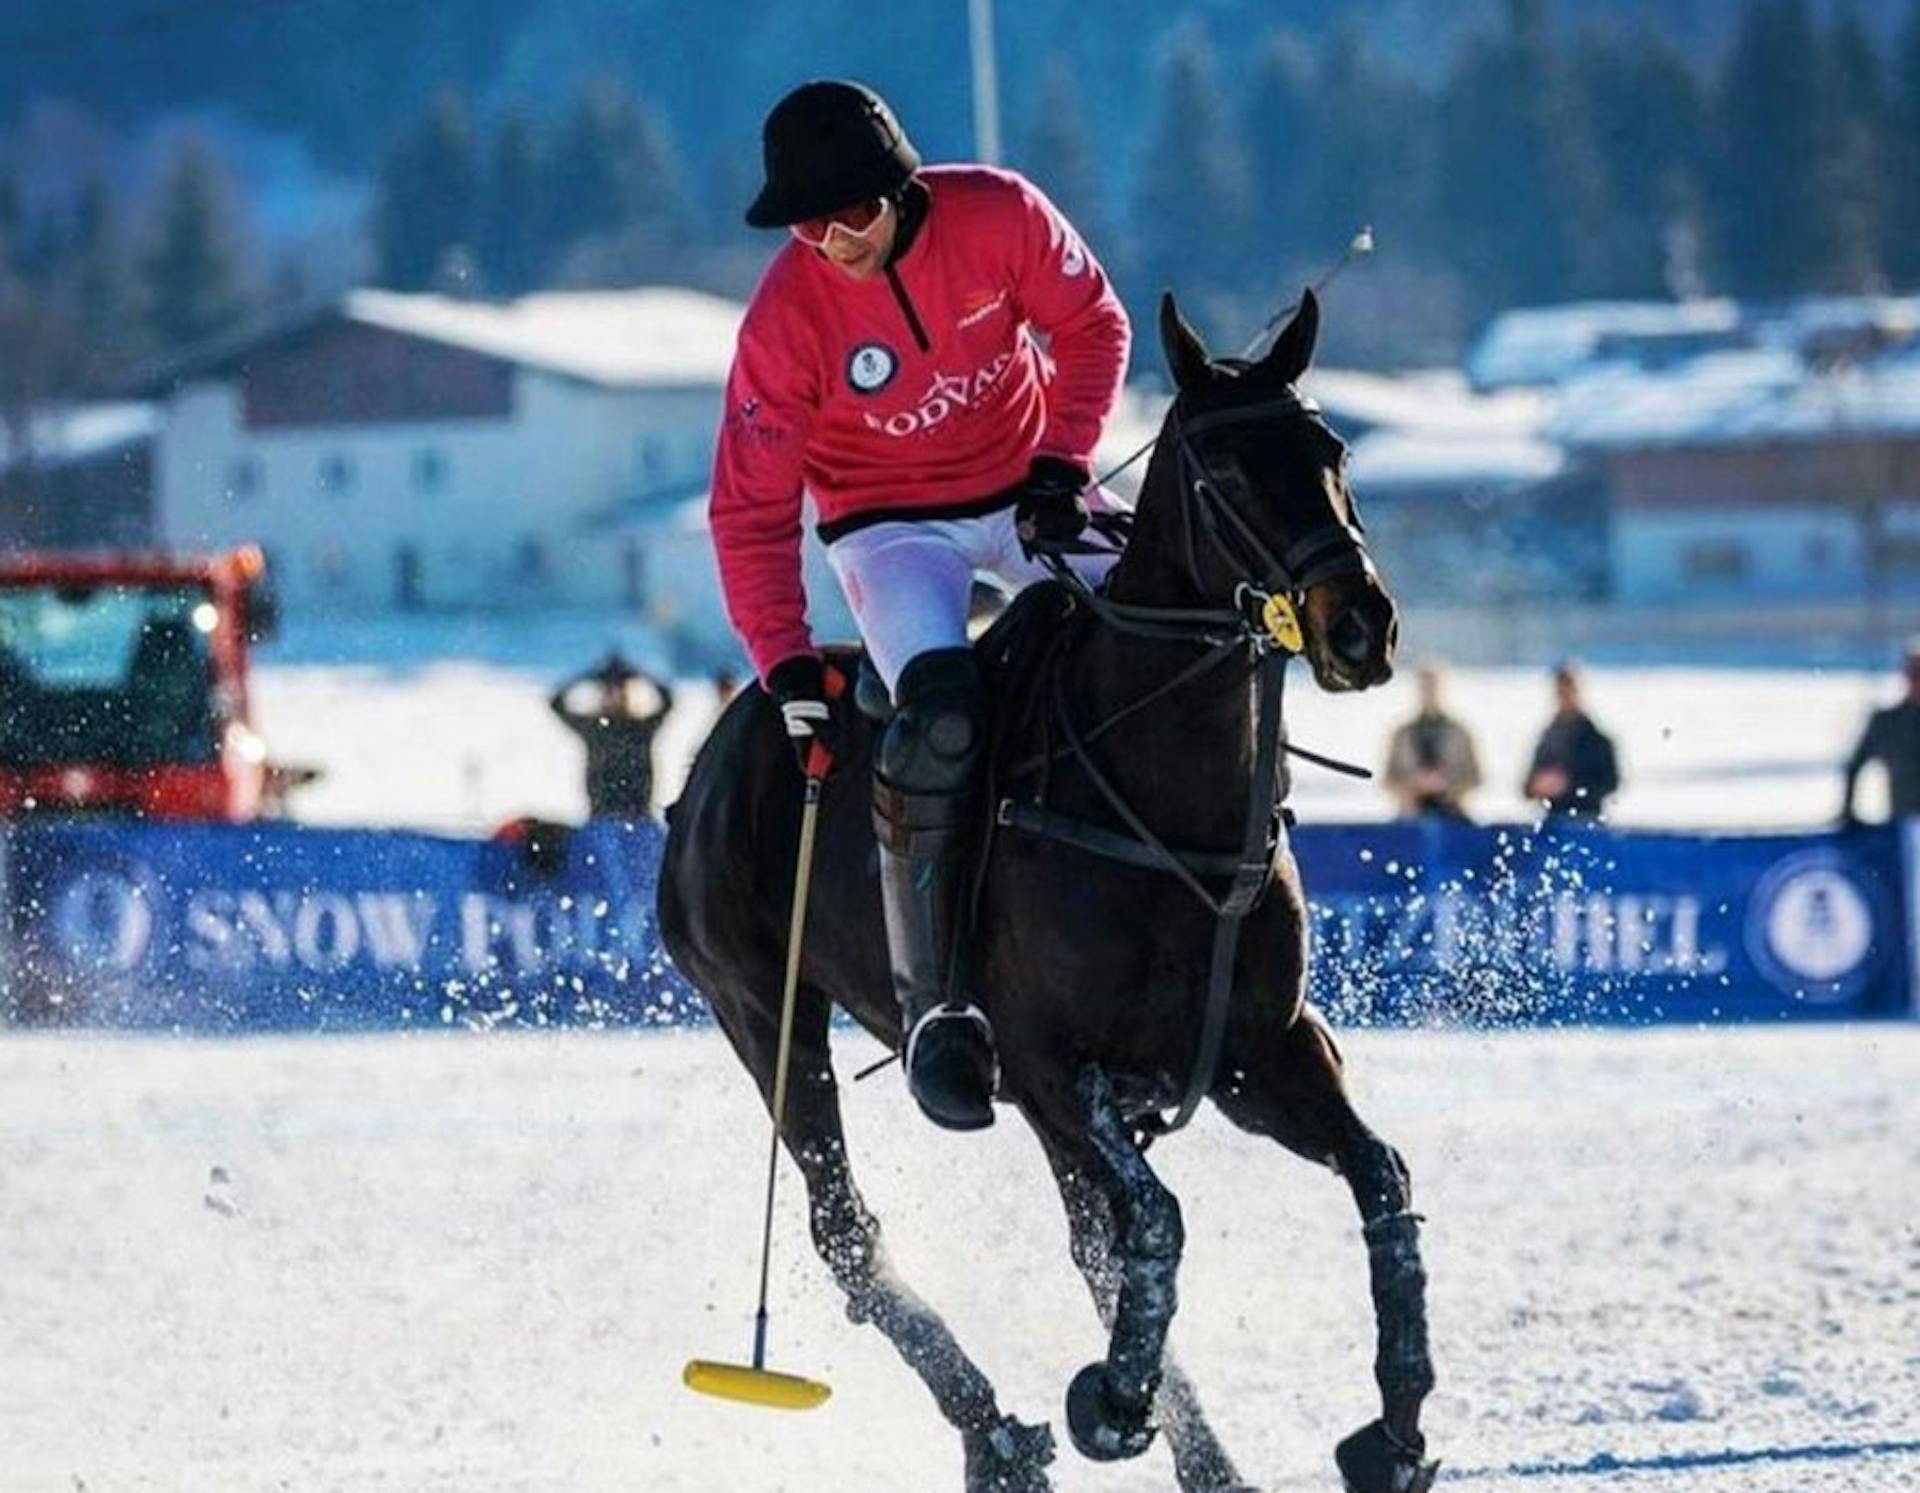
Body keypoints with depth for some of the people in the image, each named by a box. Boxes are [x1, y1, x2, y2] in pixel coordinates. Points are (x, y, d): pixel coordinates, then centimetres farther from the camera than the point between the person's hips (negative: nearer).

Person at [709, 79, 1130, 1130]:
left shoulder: (1001, 216, -18)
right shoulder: (788, 316, -22)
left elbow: (1090, 325, 0)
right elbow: (751, 511, -16)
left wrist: (1064, 462, -11)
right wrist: (785, 667, -22)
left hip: (1024, 494, 4)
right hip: (891, 527, -3)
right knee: (939, 718, -28)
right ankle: (931, 1003, -23)